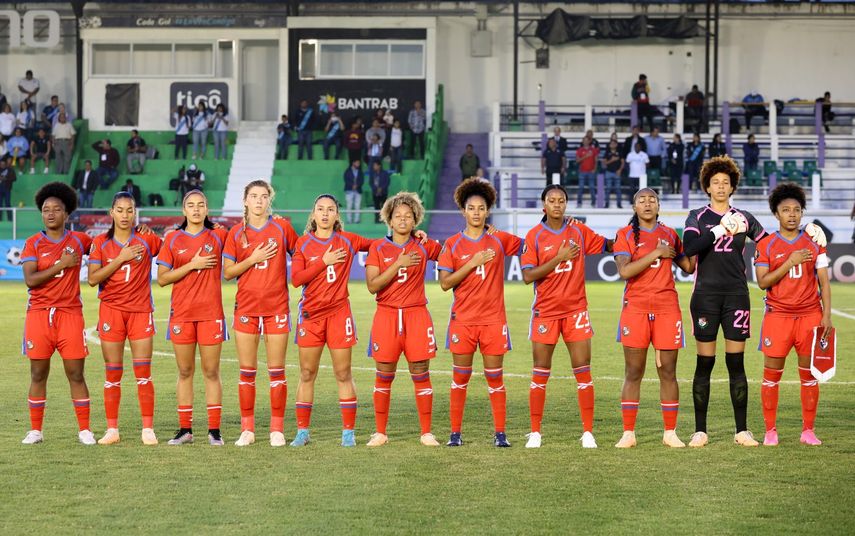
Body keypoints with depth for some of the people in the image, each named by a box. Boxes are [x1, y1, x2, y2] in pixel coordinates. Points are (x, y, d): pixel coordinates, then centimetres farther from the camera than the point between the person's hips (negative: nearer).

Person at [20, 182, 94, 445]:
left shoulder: (78, 240, 6)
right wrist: (61, 265, -14)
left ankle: (85, 430, 7)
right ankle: (35, 430, 11)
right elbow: (30, 280, -10)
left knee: (76, 374, 0)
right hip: (39, 314, 0)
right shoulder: (33, 243, 1)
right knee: (38, 374, 3)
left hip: (70, 314, 0)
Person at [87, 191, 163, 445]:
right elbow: (92, 279, -6)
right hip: (111, 310, 1)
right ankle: (112, 430, 9)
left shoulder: (146, 240, 3)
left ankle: (148, 430, 1)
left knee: (143, 373, -3)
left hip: (141, 310, -1)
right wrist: (120, 259, -12)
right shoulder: (100, 242, 4)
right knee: (112, 374, 3)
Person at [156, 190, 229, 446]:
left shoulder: (218, 236, 5)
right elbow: (162, 278, 0)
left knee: (211, 372, 1)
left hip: (211, 313, -1)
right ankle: (185, 429, 10)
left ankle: (214, 430, 4)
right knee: (185, 372, 5)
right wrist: (192, 265, -10)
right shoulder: (173, 239, 4)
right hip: (181, 314, 1)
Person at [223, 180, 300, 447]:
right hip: (246, 307, 1)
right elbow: (227, 272, 2)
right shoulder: (236, 233, 4)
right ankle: (247, 428, 10)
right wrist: (252, 259, -10)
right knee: (247, 371, 3)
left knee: (277, 371, 0)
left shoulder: (282, 227, 2)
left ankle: (277, 429, 7)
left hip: (277, 307, -1)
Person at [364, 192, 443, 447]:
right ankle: (380, 432, 11)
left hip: (416, 314, 0)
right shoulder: (378, 248, 4)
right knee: (384, 376, 2)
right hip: (386, 315, 0)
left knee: (421, 374, -1)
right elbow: (372, 285, -7)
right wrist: (398, 264, -15)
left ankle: (426, 432, 5)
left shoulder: (424, 247, 6)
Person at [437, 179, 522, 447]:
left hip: (493, 319, 1)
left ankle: (500, 433, 7)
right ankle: (455, 433, 9)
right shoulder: (452, 244, 1)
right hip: (462, 320, 0)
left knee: (494, 377, 2)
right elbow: (445, 283, -5)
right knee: (460, 377, 4)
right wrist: (473, 263, -13)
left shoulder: (500, 240, 5)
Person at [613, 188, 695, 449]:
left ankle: (670, 433, 8)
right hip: (636, 308, -2)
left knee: (668, 372, 2)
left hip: (667, 309, 2)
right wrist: (656, 253, -12)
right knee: (633, 373, 0)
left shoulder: (670, 235, 13)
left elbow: (689, 266, 20)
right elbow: (624, 271, -12)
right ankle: (628, 433, 4)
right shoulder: (625, 235, 2)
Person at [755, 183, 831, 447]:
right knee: (772, 374, -1)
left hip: (810, 316, 1)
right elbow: (762, 282, -6)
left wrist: (827, 315, -4)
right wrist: (790, 262, -14)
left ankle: (808, 430, 10)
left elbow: (824, 281, 4)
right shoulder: (766, 245, 2)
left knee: (809, 374, 3)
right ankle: (770, 430, 8)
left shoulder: (814, 242, 6)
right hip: (778, 316, -1)